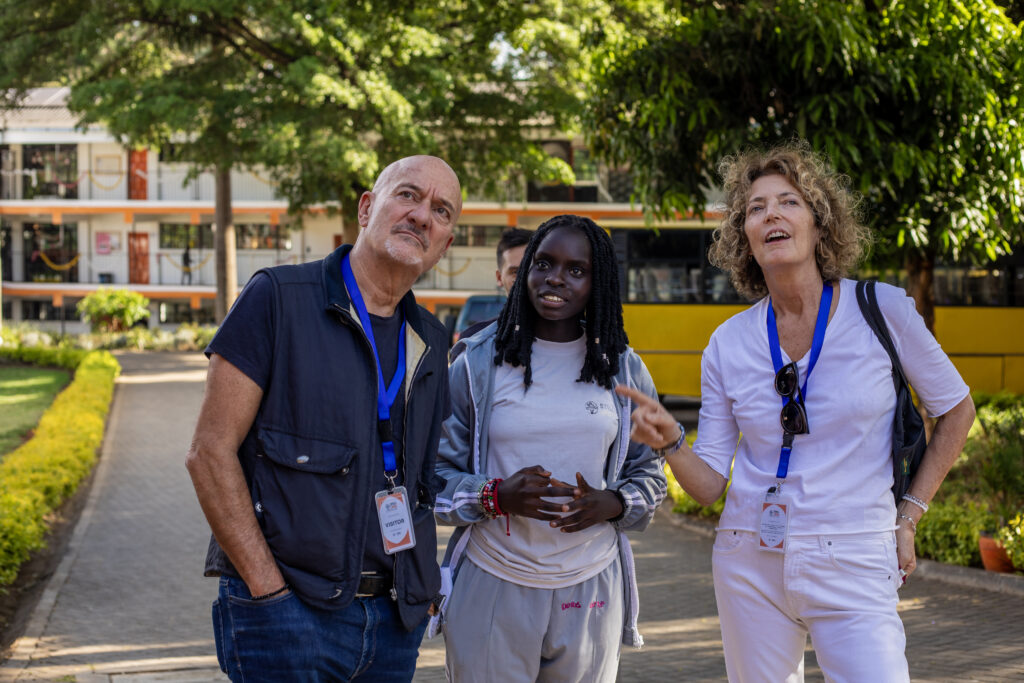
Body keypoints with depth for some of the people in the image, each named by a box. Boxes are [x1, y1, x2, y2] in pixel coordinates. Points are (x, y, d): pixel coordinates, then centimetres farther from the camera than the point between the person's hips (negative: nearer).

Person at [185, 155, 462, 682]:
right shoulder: (278, 299, -6)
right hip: (286, 614, -5)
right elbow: (210, 452, -10)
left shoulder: (429, 344, 12)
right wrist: (269, 591, -14)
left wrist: (425, 587, 6)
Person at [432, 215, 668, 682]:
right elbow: (431, 476, 1)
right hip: (493, 588, -1)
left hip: (590, 591, 2)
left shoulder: (623, 370, 7)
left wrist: (610, 504, -8)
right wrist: (497, 497, -17)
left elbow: (650, 476, 13)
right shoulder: (479, 363, 0)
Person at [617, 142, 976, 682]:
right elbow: (709, 484, 3)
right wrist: (671, 443, -17)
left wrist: (908, 516, 4)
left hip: (852, 572, -2)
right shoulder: (729, 343, 1)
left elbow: (956, 410, 8)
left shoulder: (881, 310, -5)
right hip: (750, 569, 3)